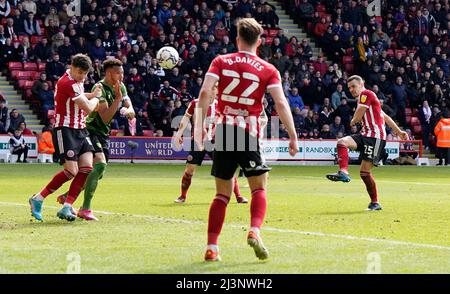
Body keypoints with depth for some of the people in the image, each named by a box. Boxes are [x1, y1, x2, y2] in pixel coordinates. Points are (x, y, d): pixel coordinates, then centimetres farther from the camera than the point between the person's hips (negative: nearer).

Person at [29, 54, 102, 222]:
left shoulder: (76, 81, 12)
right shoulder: (67, 83, -19)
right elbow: (88, 108, -18)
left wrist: (92, 95, 13)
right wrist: (96, 98, 4)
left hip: (80, 130, 9)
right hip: (65, 131, -9)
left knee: (87, 168, -6)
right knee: (71, 171, -15)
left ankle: (66, 208, -5)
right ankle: (38, 199, -1)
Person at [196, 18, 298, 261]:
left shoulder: (221, 62, 7)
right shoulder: (268, 70, 3)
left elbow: (205, 92, -6)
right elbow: (281, 103, -6)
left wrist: (199, 126, -5)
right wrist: (293, 136, -3)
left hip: (222, 131, 2)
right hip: (248, 134, -2)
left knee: (222, 193, 11)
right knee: (259, 188, 9)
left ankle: (211, 247, 4)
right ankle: (254, 230, -18)